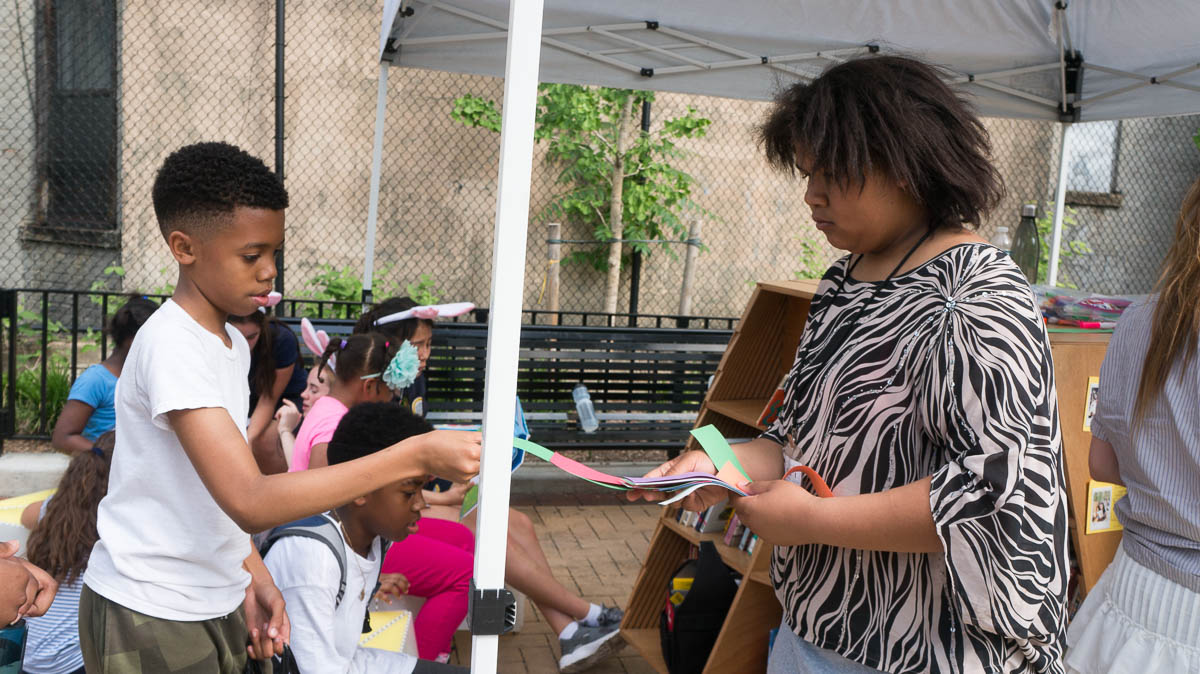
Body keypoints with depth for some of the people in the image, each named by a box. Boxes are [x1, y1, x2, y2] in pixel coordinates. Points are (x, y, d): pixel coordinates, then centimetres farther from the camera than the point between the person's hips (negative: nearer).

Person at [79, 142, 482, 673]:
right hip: (151, 615, -7)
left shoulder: (233, 344, 6)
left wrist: (254, 577, 1)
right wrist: (415, 456, -35)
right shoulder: (170, 346, -23)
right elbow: (252, 501, -32)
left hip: (218, 605, 8)